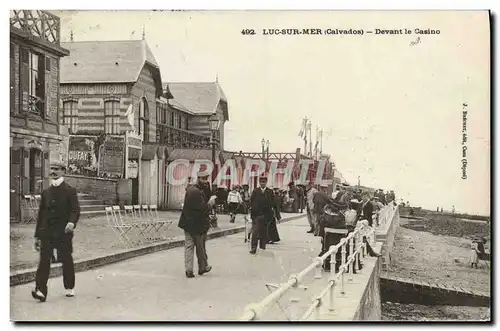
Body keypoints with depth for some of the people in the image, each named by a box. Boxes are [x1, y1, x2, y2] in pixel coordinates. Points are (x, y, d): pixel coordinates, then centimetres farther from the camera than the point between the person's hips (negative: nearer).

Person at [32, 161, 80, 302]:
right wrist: (37, 236, 13)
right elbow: (41, 214, 16)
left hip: (63, 232, -3)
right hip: (47, 232, 3)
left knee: (67, 261, 7)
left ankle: (70, 288, 23)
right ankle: (40, 291, -12)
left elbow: (75, 210, -9)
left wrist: (72, 222, -31)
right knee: (44, 260, -8)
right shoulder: (46, 192, 13)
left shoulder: (70, 191, 0)